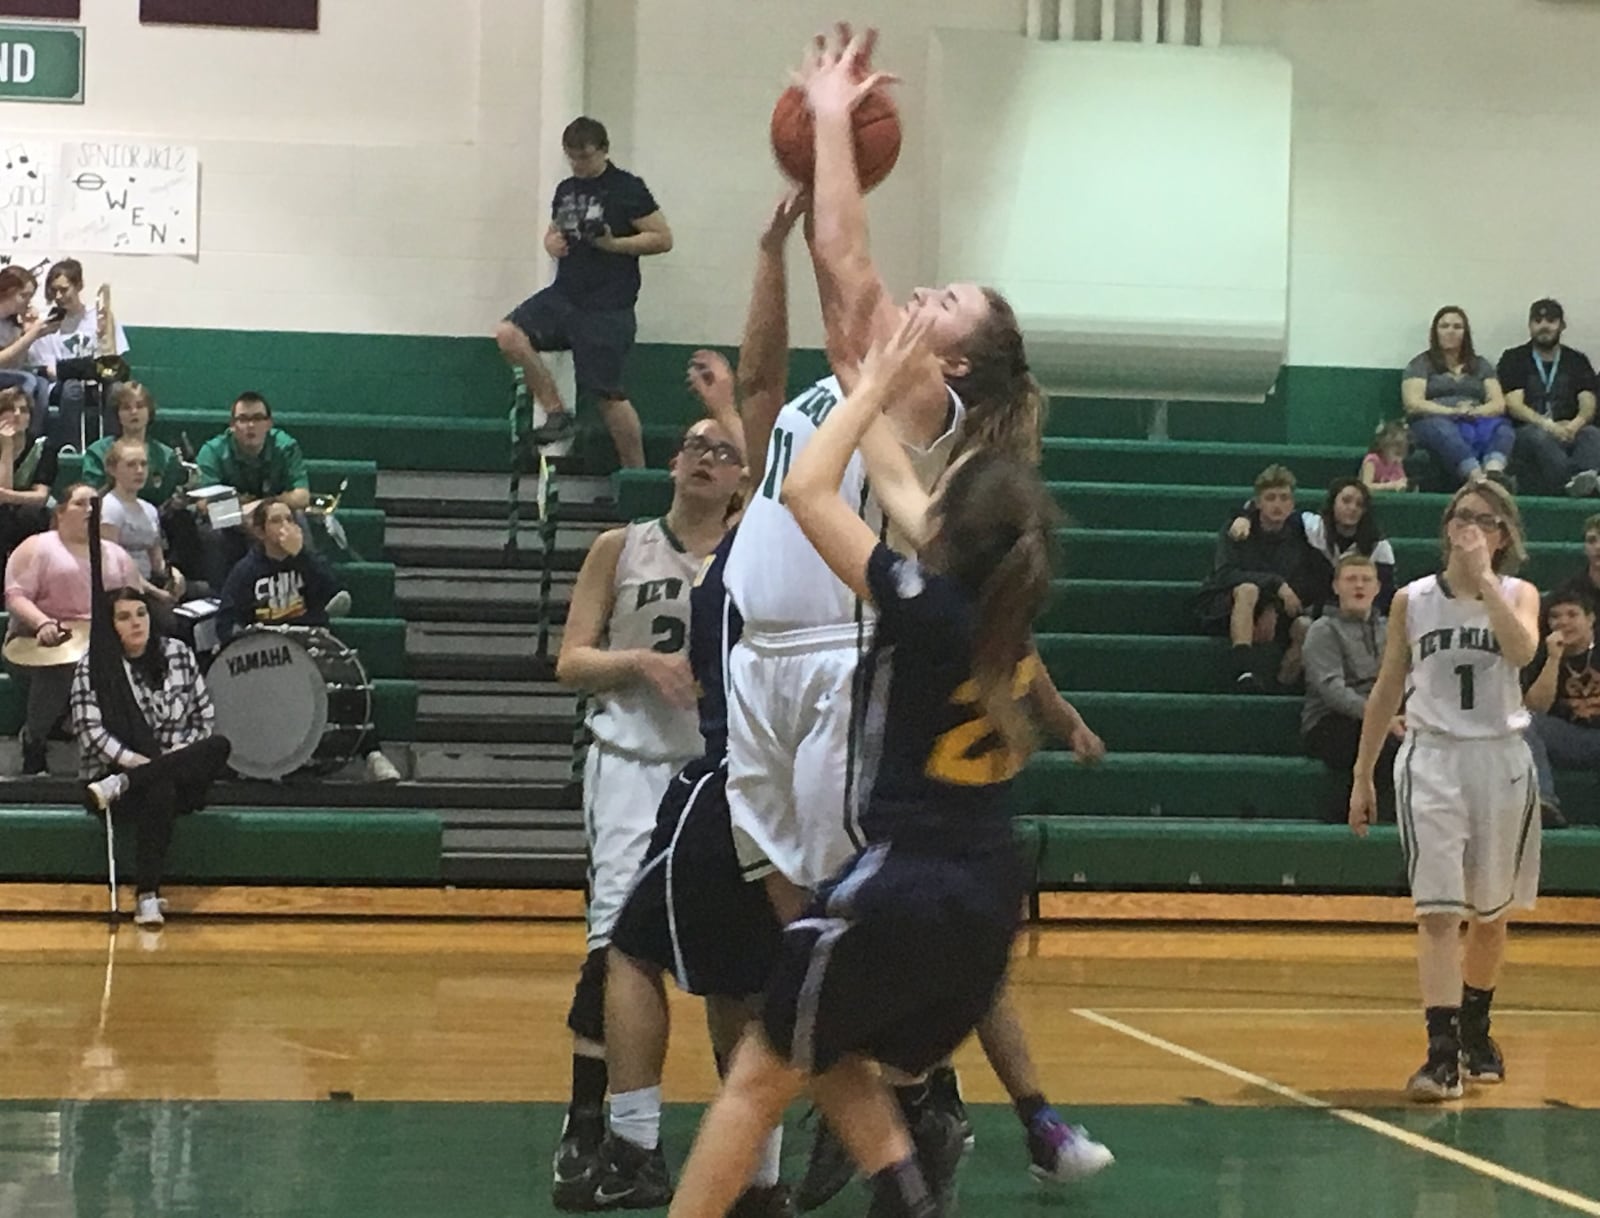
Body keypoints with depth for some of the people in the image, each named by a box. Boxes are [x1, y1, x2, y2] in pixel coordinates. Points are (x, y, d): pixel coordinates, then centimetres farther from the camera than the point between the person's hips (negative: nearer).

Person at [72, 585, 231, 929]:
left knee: (220, 747, -30)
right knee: (159, 792, -40)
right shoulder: (93, 667, 0)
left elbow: (206, 717, 10)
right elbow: (89, 729, -8)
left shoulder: (178, 655, 9)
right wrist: (132, 760, -21)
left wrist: (182, 753, -9)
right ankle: (147, 896, -44)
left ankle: (122, 785, -37)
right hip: (113, 769, -4)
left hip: (182, 771, 4)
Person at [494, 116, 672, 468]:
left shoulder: (627, 189, -6)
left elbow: (662, 239, -7)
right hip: (563, 296, 6)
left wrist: (614, 244, -18)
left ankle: (636, 472, 8)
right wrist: (552, 243, 4)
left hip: (607, 308, -6)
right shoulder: (567, 190, 13)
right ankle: (557, 412, -3)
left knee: (607, 393, -6)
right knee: (509, 334, -15)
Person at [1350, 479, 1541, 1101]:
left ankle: (1474, 1030, 34)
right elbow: (1386, 690, 10)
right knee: (1438, 911, -12)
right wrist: (1362, 777, 10)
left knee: (1491, 912, 13)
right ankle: (1442, 1053, -18)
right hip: (1432, 758, -1)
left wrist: (1484, 576, -18)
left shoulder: (1518, 594, 3)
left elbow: (1522, 649, -20)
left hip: (1501, 761, 1)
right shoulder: (1412, 600, 5)